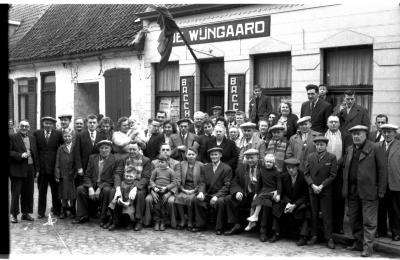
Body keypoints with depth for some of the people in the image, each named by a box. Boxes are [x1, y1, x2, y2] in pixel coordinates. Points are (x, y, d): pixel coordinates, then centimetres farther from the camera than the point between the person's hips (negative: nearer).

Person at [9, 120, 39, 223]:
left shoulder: (32, 138, 13)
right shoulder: (12, 137, -2)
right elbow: (10, 152, -8)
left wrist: (37, 168, 10)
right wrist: (20, 155, -20)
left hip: (30, 169, 5)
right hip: (17, 169, -5)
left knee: (28, 192, 9)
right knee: (16, 192, 0)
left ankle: (26, 213, 20)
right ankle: (14, 214, 9)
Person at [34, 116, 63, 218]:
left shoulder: (58, 134, 2)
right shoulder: (36, 133, 3)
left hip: (54, 166, 0)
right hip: (41, 167, 0)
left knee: (56, 190, 7)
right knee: (42, 191, 5)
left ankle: (57, 210, 19)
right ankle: (41, 212, 12)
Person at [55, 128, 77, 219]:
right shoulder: (61, 148, 7)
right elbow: (57, 163, 5)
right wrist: (57, 175, -1)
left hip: (73, 174, -1)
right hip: (63, 174, 1)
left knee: (73, 194, 4)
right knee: (64, 194, 5)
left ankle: (72, 211, 17)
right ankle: (64, 211, 16)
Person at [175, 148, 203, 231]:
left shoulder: (200, 165, 3)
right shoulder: (182, 164, 11)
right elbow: (178, 179, 9)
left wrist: (194, 190, -9)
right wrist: (183, 189, -5)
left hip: (195, 190, -2)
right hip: (184, 189, 2)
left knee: (189, 198, -32)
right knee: (178, 197, -28)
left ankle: (190, 221, -15)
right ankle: (182, 220, -14)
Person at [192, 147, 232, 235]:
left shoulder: (227, 168, 1)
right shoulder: (205, 168, 15)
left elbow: (227, 186, -6)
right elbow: (202, 183, 7)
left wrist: (216, 196, -20)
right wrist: (201, 192, -16)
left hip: (220, 195, -4)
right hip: (207, 195, 4)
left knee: (220, 202, -35)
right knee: (197, 199, -24)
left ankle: (219, 227, -19)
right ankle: (200, 225, -10)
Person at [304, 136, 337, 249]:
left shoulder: (332, 158, -2)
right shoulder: (310, 157, 6)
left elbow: (332, 175, -6)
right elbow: (306, 173, 5)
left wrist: (321, 186, -13)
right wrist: (312, 185, -9)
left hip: (326, 190, -3)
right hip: (312, 190, 3)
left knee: (327, 215, 0)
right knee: (313, 214, 6)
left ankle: (329, 238, 6)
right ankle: (313, 236, 13)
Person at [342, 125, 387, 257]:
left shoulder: (375, 149, -6)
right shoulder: (349, 150, 14)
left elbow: (382, 170, -7)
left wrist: (381, 191, -10)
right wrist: (345, 189, 10)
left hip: (368, 191, -6)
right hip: (352, 192, 6)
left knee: (369, 221, -1)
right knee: (354, 220, 14)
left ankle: (367, 247, 6)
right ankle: (359, 243, 28)